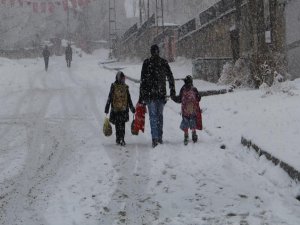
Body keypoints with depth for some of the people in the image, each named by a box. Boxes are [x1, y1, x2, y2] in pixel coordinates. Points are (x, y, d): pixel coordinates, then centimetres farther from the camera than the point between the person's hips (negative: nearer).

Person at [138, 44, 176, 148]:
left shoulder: (146, 62, -3)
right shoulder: (164, 62, 3)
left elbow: (143, 80, -5)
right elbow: (170, 77, 8)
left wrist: (141, 96, -2)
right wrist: (172, 90, 19)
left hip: (150, 94, -2)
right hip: (161, 93, 2)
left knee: (153, 116, -2)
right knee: (160, 115, 15)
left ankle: (155, 139, -13)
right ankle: (160, 137, 18)